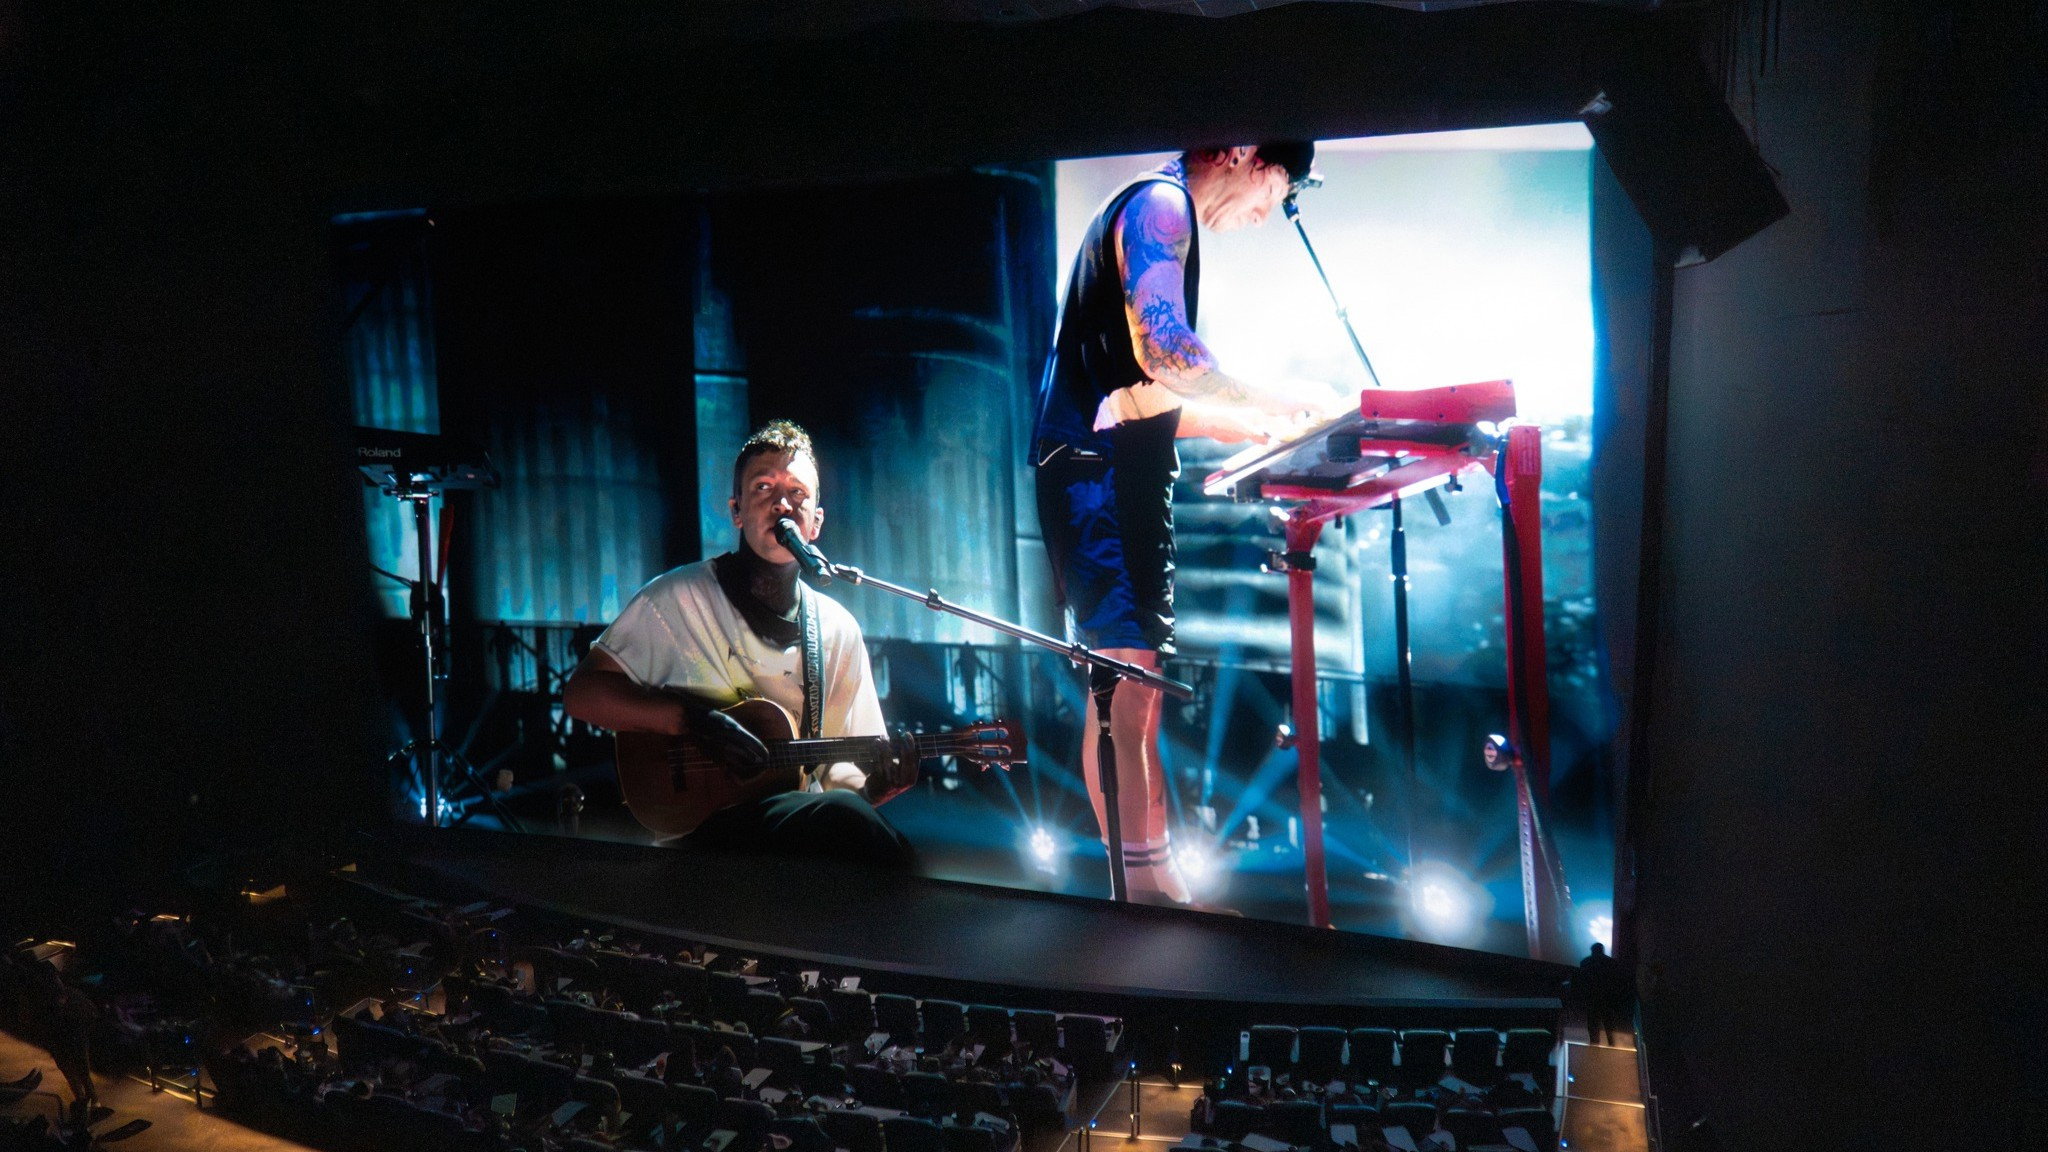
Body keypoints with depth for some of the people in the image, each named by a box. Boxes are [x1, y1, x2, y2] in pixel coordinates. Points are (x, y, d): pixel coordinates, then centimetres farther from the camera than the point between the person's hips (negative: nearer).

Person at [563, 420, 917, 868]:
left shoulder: (839, 629, 10)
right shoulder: (679, 599, -1)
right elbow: (582, 693, -2)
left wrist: (878, 783, -9)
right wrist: (692, 718, -15)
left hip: (807, 822, 4)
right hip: (699, 827, -4)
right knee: (840, 813, -33)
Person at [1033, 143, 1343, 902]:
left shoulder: (1164, 218, 26)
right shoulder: (1159, 205, -4)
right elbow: (1163, 350, -20)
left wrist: (1254, 428, 18)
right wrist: (1274, 402, -13)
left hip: (1123, 476, 10)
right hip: (1101, 473, -10)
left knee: (1139, 678, 9)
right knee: (1124, 676, -11)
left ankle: (1156, 880, 13)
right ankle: (1140, 890, -8)